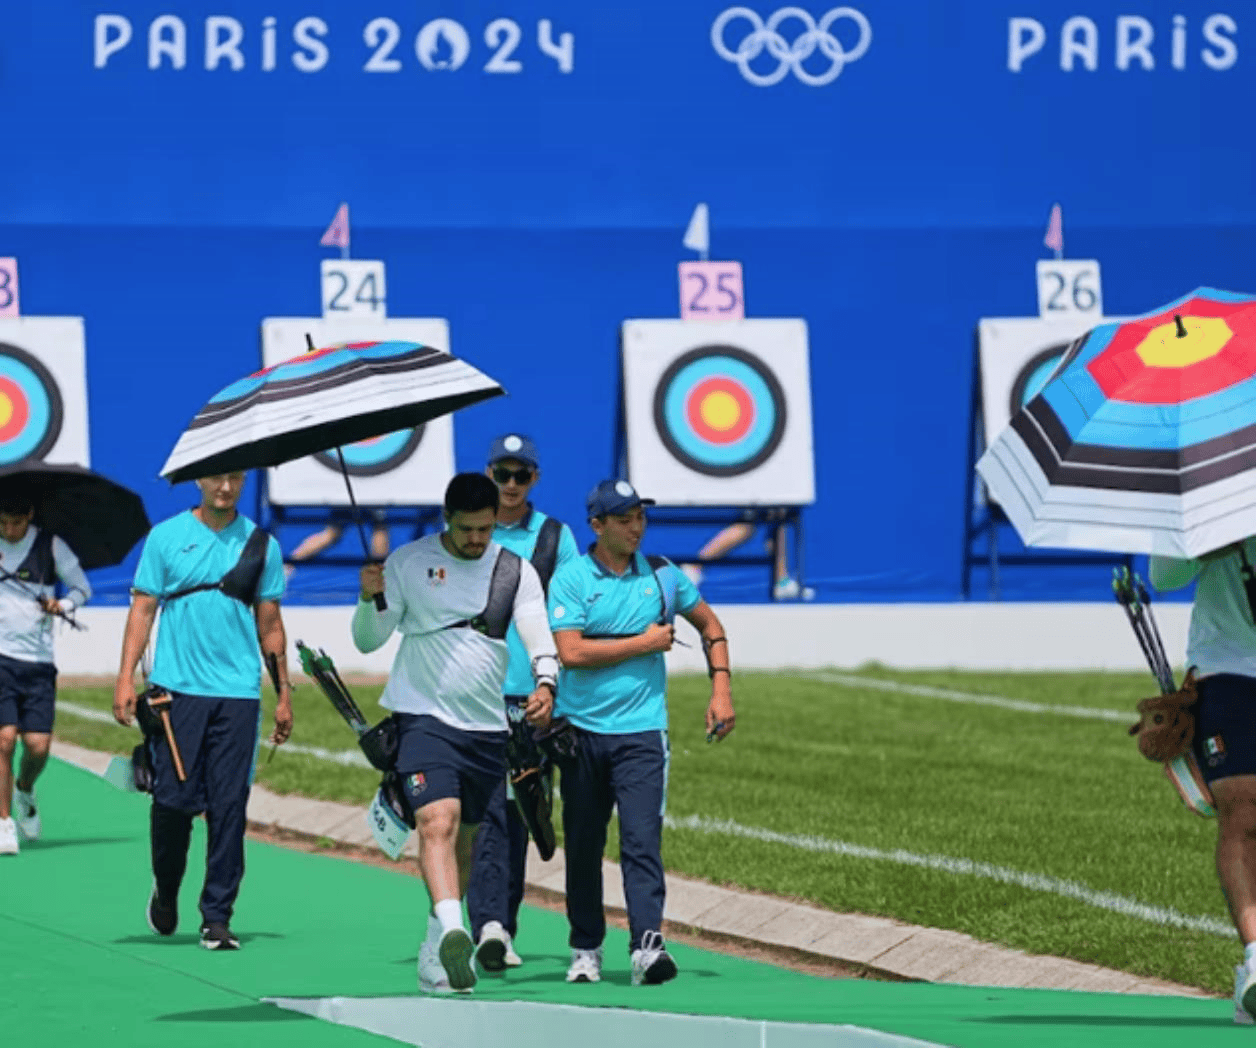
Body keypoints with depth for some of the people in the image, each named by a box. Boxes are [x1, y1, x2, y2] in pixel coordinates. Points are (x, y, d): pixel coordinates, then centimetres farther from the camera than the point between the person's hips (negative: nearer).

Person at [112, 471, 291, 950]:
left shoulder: (262, 546, 8)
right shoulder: (166, 537, 5)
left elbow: (270, 625, 14)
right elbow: (142, 608, 4)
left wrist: (284, 694, 12)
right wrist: (126, 677, -5)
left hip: (238, 693, 1)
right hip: (177, 689, -1)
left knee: (229, 807, -3)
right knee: (175, 798, -3)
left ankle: (217, 918, 2)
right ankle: (166, 890, 23)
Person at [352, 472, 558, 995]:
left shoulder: (517, 573, 4)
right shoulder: (408, 563, -1)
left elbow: (540, 639, -4)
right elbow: (368, 639, 1)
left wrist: (545, 684, -25)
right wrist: (370, 598, -20)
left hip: (487, 727, 3)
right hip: (424, 717, -3)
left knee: (463, 840, 13)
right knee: (437, 821, -24)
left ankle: (436, 949, 29)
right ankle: (452, 933, -40)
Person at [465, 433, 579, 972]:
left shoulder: (555, 537, 8)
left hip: (534, 697, 1)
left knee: (519, 817, 5)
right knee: (488, 810, -12)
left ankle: (499, 926, 14)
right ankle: (490, 924, -19)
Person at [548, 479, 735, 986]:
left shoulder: (661, 574, 7)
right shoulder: (570, 578, -3)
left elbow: (710, 625, 21)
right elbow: (571, 652, -15)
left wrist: (721, 689, 9)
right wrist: (644, 643, -10)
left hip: (641, 730, 0)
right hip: (582, 730, 0)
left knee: (641, 838, -13)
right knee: (583, 845, 7)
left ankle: (647, 946, -22)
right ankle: (586, 949, 21)